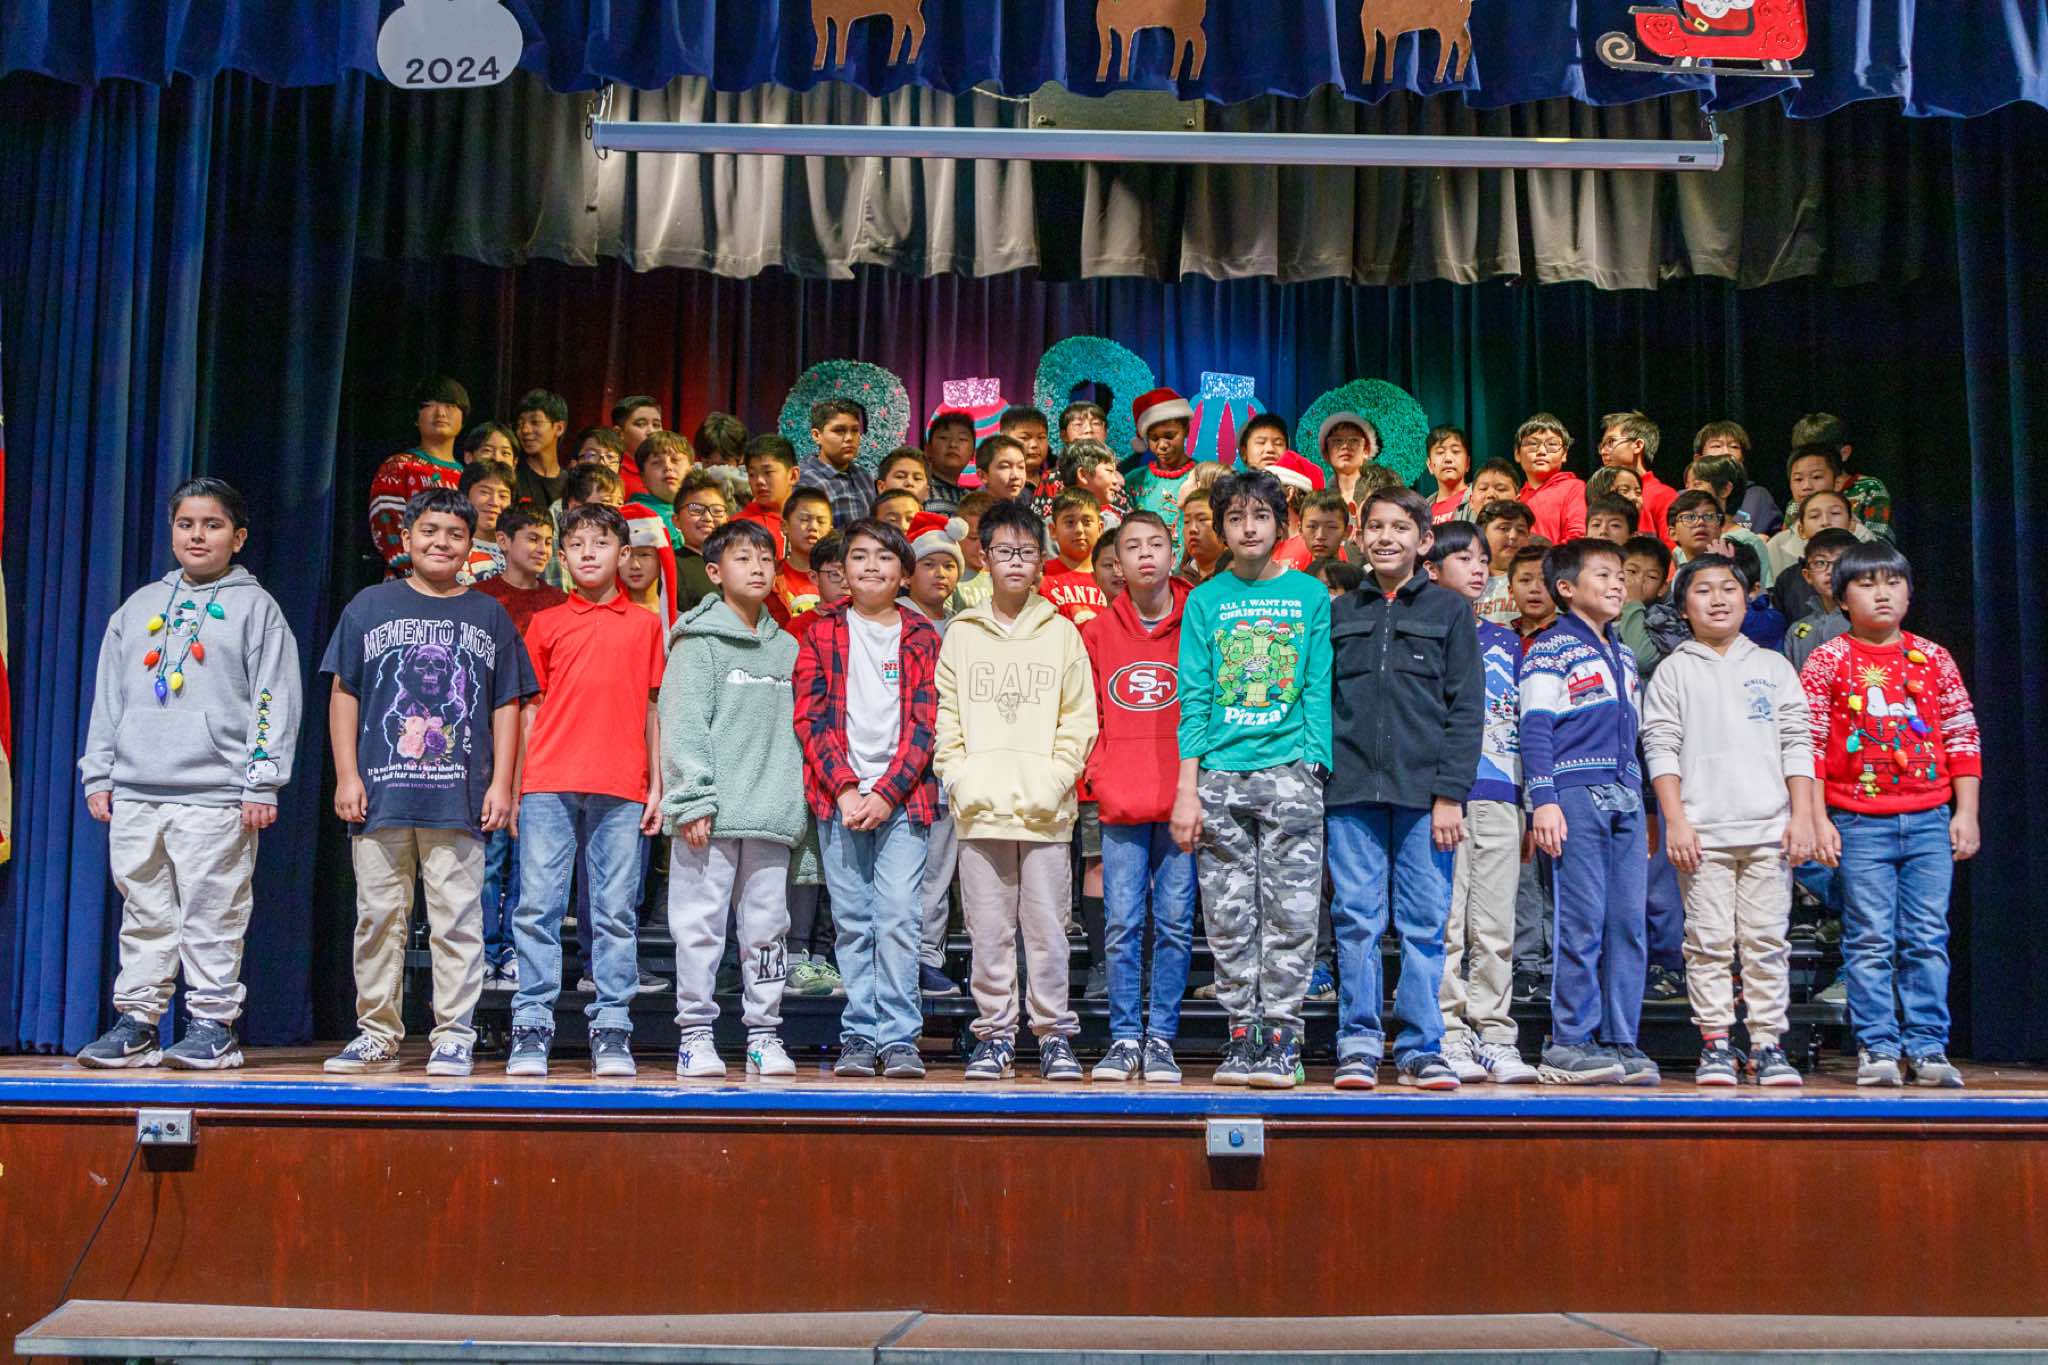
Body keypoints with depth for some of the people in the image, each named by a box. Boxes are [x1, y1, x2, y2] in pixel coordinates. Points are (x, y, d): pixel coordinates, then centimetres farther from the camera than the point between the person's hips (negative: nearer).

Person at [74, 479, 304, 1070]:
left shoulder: (255, 606, 5)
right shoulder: (139, 606, 18)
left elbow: (274, 699, -2)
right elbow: (109, 696, 20)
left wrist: (261, 783, -8)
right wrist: (98, 774, 12)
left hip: (214, 795, -4)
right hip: (134, 793, 4)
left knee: (213, 913, -4)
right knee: (143, 913, 8)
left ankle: (214, 1022, 3)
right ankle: (137, 1019, 14)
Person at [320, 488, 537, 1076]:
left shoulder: (489, 617, 12)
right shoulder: (371, 606, 11)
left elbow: (507, 706, 11)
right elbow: (344, 694, 10)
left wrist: (501, 784, 2)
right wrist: (346, 776, 2)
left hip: (459, 798, 0)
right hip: (380, 791, 1)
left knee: (457, 919, -2)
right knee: (379, 916, 4)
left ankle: (454, 1038, 4)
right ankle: (376, 1036, 13)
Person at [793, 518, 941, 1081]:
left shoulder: (921, 637, 10)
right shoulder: (822, 632, 9)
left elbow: (924, 723, 3)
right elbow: (812, 717, 2)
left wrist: (888, 792, -9)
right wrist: (845, 788, -9)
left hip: (902, 796, 0)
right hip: (839, 797, 1)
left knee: (898, 917, -8)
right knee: (852, 921, 2)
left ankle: (899, 1038, -2)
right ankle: (859, 1035, 9)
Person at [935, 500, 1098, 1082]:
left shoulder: (1061, 632, 7)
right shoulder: (962, 634, 10)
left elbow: (1079, 720, 4)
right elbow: (945, 719, 8)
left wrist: (1053, 782, -7)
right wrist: (961, 781, -5)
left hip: (1045, 811, -1)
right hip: (979, 810, 1)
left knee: (1047, 926, 1)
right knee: (988, 928, 4)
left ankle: (1055, 1034, 10)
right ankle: (995, 1033, 14)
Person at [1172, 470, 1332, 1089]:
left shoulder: (1310, 595, 8)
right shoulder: (1204, 601, 10)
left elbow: (1319, 693, 5)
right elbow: (1194, 701, 5)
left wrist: (1314, 768, -6)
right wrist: (1187, 789, -2)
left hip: (1291, 774, -1)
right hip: (1220, 775, 1)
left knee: (1291, 915, -3)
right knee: (1230, 919, 3)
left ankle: (1281, 1037, 4)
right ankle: (1243, 1034, 12)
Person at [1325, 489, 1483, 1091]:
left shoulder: (1449, 610, 6)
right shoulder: (1339, 613, 13)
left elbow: (1465, 709, 1)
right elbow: (1319, 703, 13)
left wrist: (1451, 794, -7)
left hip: (1423, 791, -1)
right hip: (1350, 790, 2)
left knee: (1425, 923, 1)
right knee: (1356, 919, 1)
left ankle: (1421, 1047, 9)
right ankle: (1358, 1042, 9)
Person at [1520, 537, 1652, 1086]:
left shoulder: (1624, 657, 23)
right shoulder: (1551, 650, 1)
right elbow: (1534, 728, -6)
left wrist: (1642, 810, 22)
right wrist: (1544, 800, -15)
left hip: (1624, 798, 7)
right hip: (1575, 794, -7)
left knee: (1629, 922, 3)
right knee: (1583, 921, -9)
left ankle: (1620, 1042, 9)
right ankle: (1569, 1045, -3)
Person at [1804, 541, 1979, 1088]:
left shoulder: (1933, 658, 10)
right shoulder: (1827, 662, 1)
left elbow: (1963, 739, 11)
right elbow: (1810, 745, -2)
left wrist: (1965, 812, 4)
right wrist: (1818, 820, -7)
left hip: (1930, 819, 2)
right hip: (1859, 822, -2)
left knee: (1928, 938, 3)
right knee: (1870, 940, -1)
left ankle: (1927, 1047, 9)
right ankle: (1877, 1047, 6)